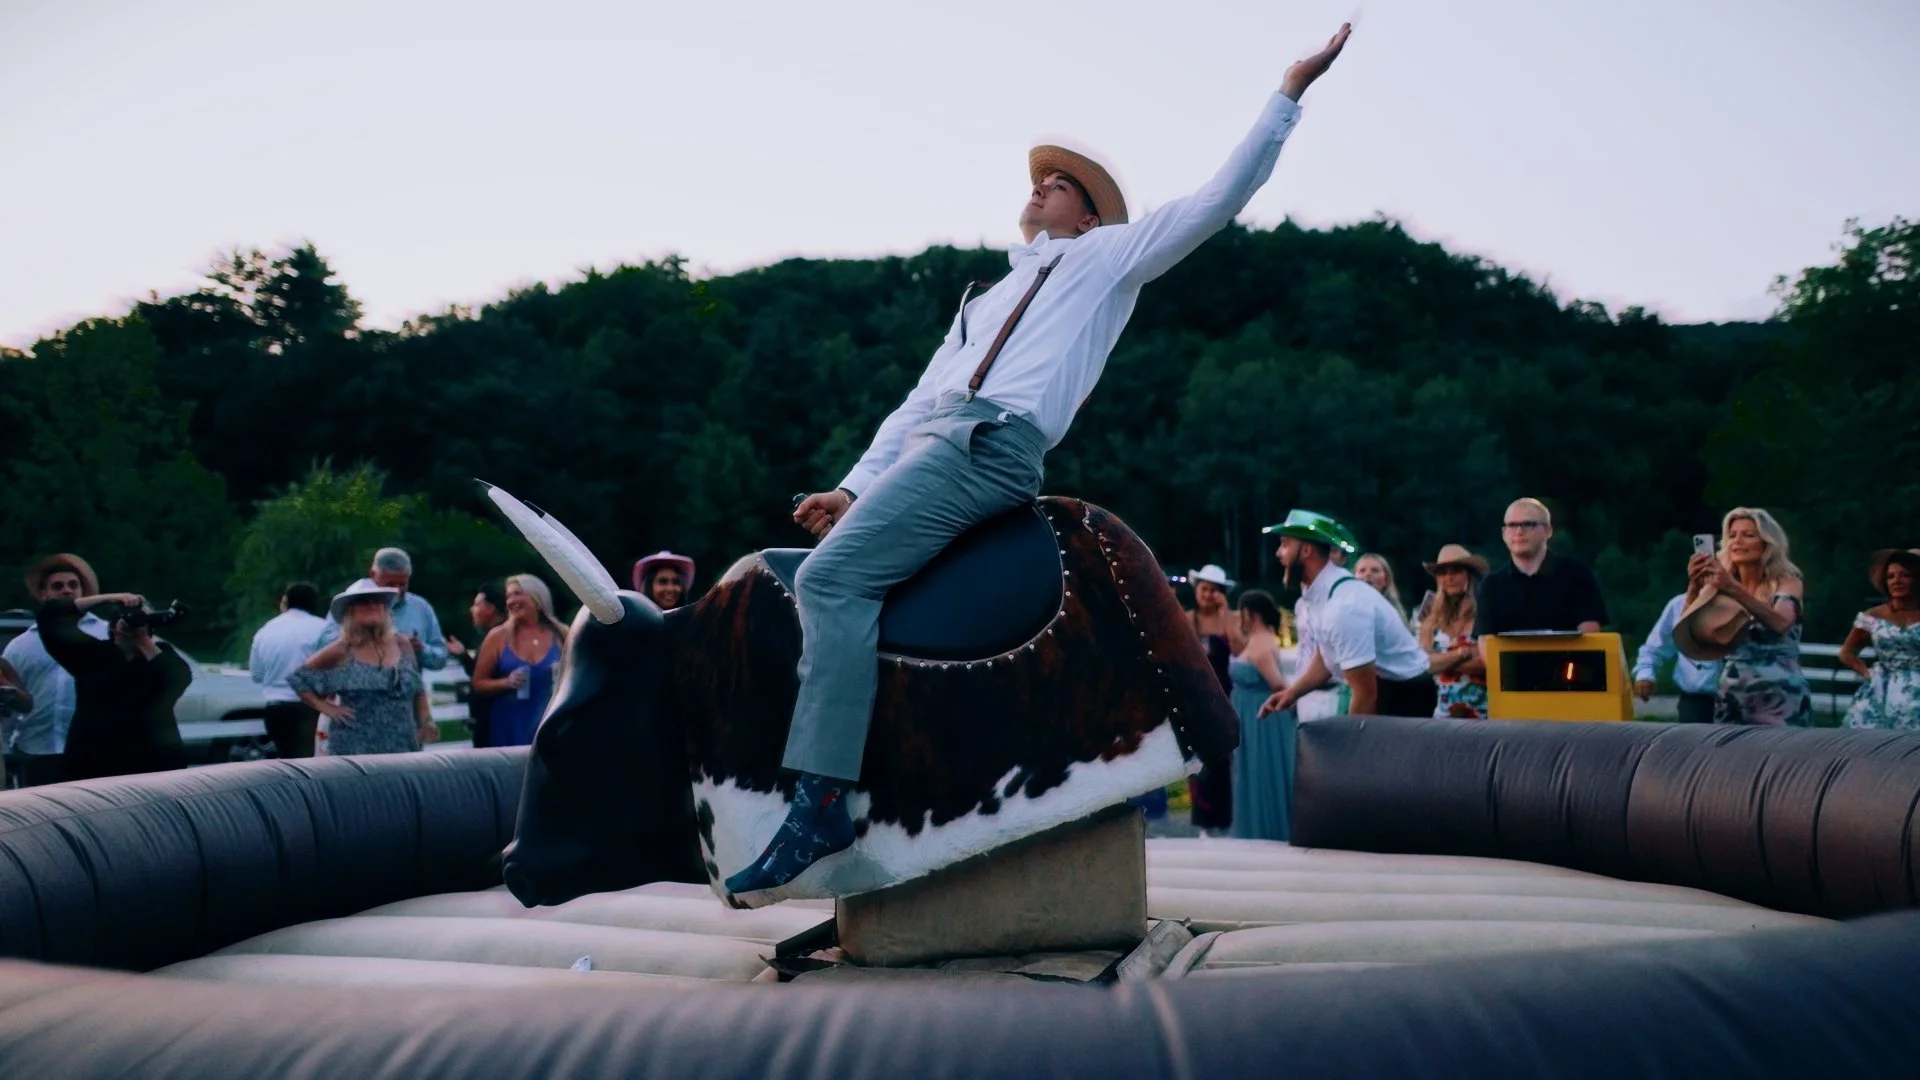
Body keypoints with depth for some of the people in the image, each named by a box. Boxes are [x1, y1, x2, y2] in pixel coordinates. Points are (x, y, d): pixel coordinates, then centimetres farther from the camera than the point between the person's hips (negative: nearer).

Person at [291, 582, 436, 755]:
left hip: (401, 747, 4)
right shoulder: (342, 651, -2)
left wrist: (426, 722, 7)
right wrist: (325, 707, -6)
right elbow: (298, 678, 1)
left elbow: (417, 691, 18)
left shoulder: (401, 645, 9)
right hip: (354, 750, -4)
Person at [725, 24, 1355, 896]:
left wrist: (1290, 90, 5)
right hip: (928, 443, 8)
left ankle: (824, 799, -33)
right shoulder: (990, 301, 35)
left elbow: (1222, 196, 10)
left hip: (994, 443, -8)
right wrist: (855, 486, 19)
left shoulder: (1111, 256, 16)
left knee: (833, 577, -26)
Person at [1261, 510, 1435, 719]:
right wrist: (1292, 692, 4)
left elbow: (1366, 695, -25)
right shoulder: (1321, 595, 0)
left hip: (1404, 697, -9)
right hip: (1384, 689, 9)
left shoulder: (1344, 605, -28)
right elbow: (1327, 661, 17)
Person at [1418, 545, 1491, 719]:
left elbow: (1491, 662, -12)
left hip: (1483, 710, -4)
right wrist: (1462, 653, -12)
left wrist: (1441, 661, -5)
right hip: (1445, 710, 4)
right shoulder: (1432, 618, 9)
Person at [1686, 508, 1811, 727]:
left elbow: (1779, 623, -23)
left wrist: (1734, 589, -36)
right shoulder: (1722, 587, 8)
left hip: (1779, 697, -3)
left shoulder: (1787, 583, -1)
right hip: (1732, 697, 3)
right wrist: (1695, 587, -24)